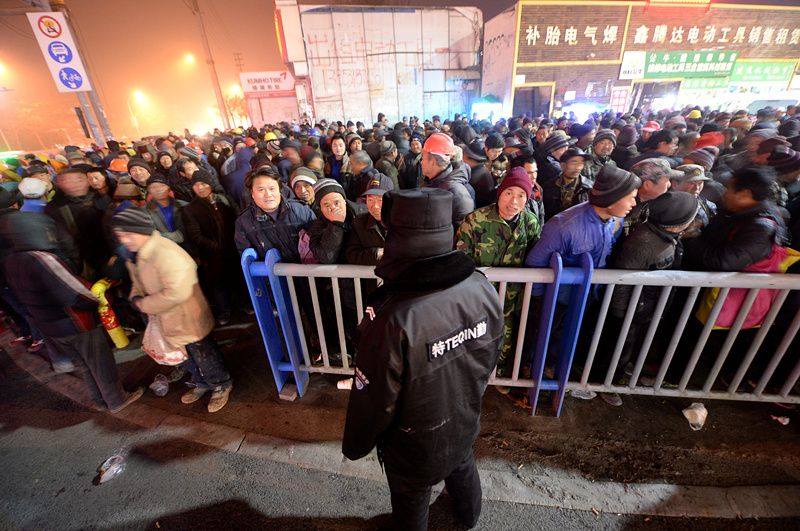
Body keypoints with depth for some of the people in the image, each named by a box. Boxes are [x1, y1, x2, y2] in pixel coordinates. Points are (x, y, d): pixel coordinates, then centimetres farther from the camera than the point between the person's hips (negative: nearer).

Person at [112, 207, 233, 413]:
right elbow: (138, 284, 18)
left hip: (187, 320, -9)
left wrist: (144, 305, -22)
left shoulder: (166, 254, -29)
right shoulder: (135, 256, 3)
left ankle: (221, 385, 33)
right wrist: (136, 298, -3)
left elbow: (176, 293, -35)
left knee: (204, 356, 10)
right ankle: (201, 383, 49)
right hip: (167, 322, 9)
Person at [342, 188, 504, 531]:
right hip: (466, 421, 6)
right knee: (463, 468, 36)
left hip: (416, 443, -5)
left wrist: (355, 445, -3)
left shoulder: (394, 319, -40)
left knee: (412, 501, 27)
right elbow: (491, 354, -4)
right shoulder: (483, 289, -22)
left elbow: (374, 400, -25)